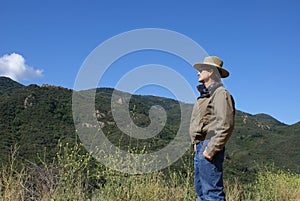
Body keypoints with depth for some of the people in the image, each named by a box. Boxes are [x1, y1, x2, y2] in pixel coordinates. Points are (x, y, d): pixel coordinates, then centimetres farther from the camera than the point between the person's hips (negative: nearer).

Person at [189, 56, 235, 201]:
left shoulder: (220, 93, -10)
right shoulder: (205, 94, 20)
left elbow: (226, 125, -19)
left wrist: (210, 149, -22)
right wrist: (196, 142, 16)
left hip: (210, 146, -10)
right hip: (200, 147, 10)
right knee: (200, 189, 14)